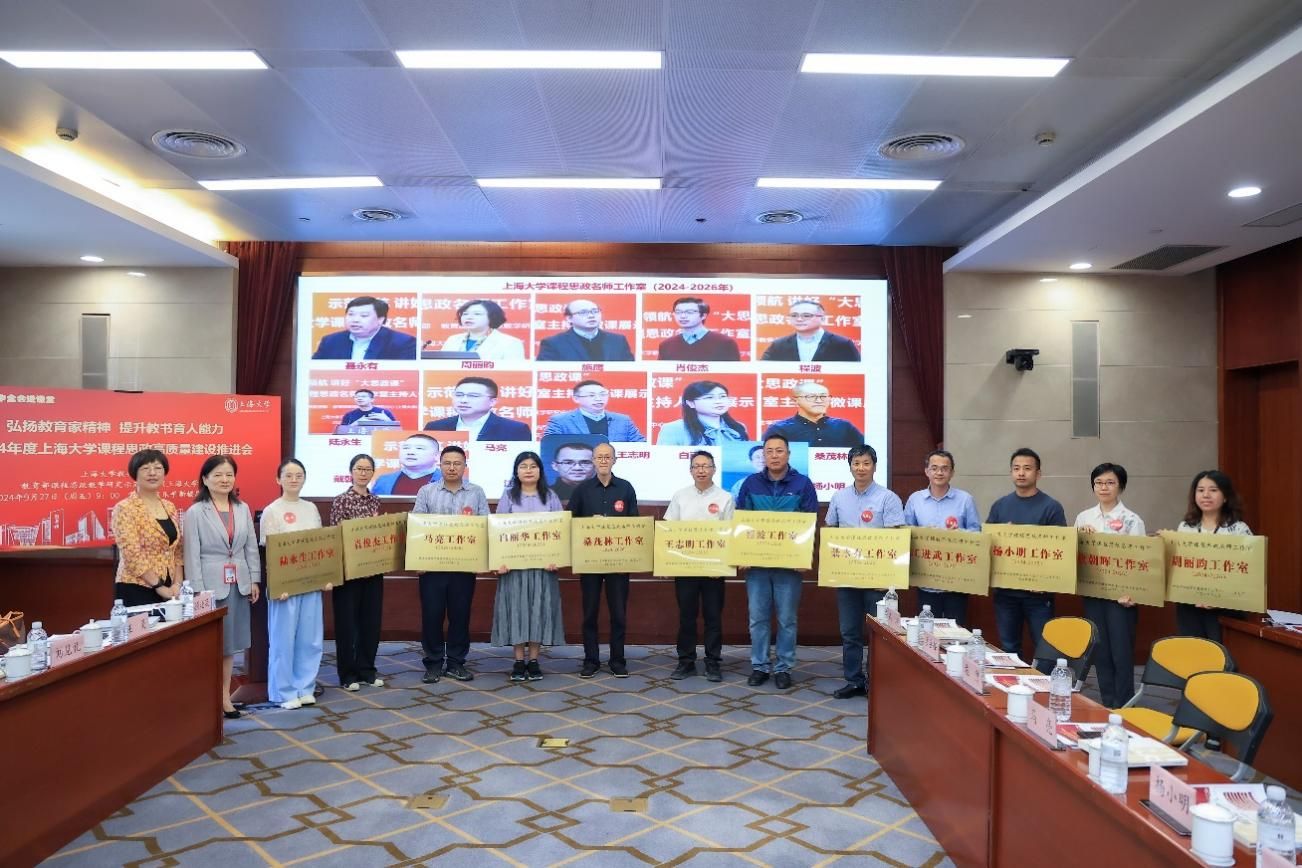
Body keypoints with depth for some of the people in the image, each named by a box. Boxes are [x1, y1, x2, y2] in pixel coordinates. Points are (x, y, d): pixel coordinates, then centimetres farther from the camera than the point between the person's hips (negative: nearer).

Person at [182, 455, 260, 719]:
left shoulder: (243, 509, 8)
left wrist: (255, 580, 6)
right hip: (211, 585, -4)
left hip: (238, 584, 5)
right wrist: (197, 592, -12)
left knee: (230, 643, 11)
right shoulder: (195, 512, -5)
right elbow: (192, 555, -8)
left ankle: (225, 697, 20)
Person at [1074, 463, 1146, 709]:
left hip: (1120, 594, -4)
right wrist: (1081, 535, -9)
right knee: (1100, 652, 9)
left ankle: (1123, 708, 11)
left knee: (1121, 653, -1)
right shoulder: (1083, 517, 9)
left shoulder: (1132, 520, -2)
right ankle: (1107, 705, 20)